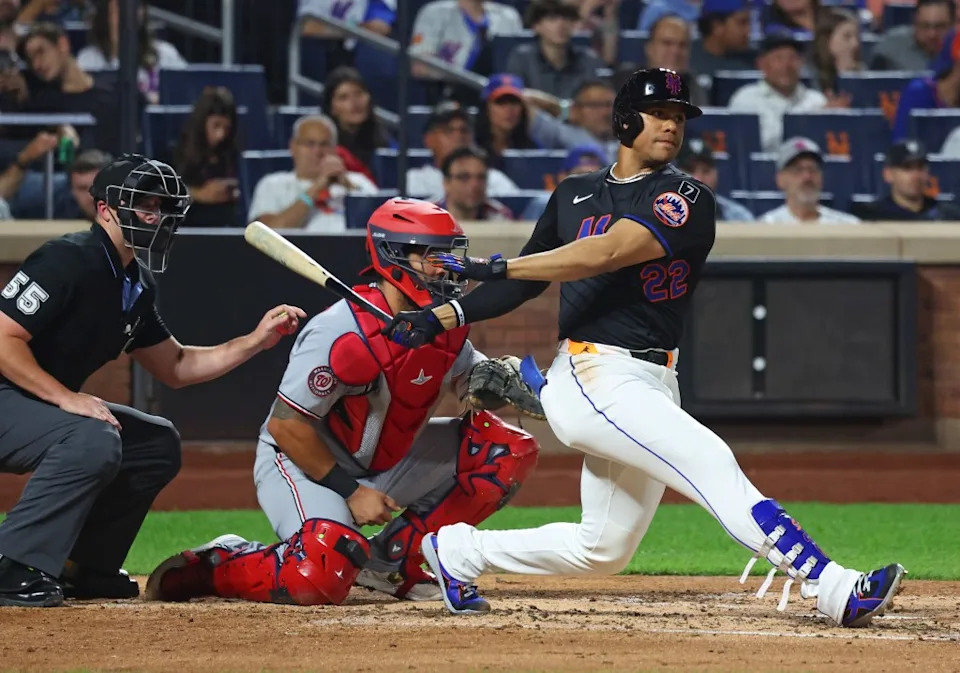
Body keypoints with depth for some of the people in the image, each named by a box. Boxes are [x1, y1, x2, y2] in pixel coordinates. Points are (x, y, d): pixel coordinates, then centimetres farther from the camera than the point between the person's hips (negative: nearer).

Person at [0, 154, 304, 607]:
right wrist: (66, 397, -28)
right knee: (94, 441, -32)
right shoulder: (68, 261, -19)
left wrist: (256, 341, 7)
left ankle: (85, 569, 9)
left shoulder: (136, 285, 10)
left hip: (51, 403, 10)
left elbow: (175, 368, 18)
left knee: (157, 443, 10)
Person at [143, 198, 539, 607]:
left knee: (510, 450, -4)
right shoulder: (346, 334, -27)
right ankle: (210, 566, -7)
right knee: (320, 578, -36)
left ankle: (391, 560, 2)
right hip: (301, 462, -8)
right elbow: (285, 425, -24)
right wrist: (350, 493, -21)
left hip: (385, 464, 8)